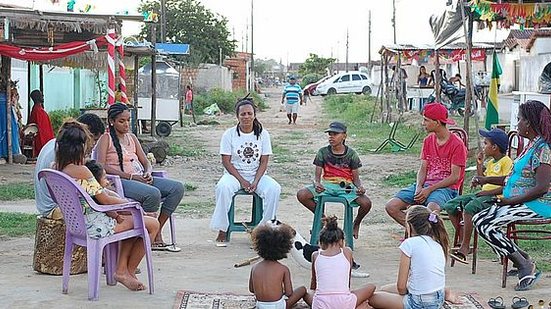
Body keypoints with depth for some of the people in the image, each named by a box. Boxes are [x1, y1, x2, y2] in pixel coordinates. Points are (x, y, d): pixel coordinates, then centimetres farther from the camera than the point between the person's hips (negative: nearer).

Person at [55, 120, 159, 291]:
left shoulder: (58, 168, 5)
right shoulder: (80, 170, -22)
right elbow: (104, 200, -15)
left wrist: (116, 215, 6)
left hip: (78, 223, 10)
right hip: (95, 226, -10)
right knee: (152, 225, 2)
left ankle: (121, 269, 19)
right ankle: (129, 271, 17)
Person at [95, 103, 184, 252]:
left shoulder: (132, 138, 22)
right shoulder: (105, 139, 1)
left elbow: (146, 162, 20)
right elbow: (101, 167, -13)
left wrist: (147, 173, -6)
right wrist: (129, 176, -19)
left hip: (140, 178, 8)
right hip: (119, 181, -8)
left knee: (177, 188, -12)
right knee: (153, 193, -35)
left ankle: (157, 234, -11)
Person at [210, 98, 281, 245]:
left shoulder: (263, 134, 3)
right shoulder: (229, 134, -2)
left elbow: (264, 161, 1)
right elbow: (226, 161, -5)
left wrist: (256, 181, -15)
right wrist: (242, 181, -16)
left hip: (257, 174, 2)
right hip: (234, 174, -1)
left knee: (274, 189, -28)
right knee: (223, 187, -35)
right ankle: (222, 231, -26)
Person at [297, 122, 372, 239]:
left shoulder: (351, 154, 0)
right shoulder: (323, 152, 1)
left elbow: (356, 178, 3)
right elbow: (317, 175, 0)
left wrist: (360, 187, -21)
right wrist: (317, 184, -25)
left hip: (346, 187, -1)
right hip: (326, 185, 1)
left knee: (366, 203, -28)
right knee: (301, 195, -24)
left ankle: (356, 223, 10)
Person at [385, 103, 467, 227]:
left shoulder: (457, 144, -7)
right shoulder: (428, 141, 14)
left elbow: (454, 177, -10)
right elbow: (423, 169, 11)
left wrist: (429, 189, -17)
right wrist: (419, 187, -10)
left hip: (446, 187, -6)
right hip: (426, 184, 6)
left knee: (431, 210, -40)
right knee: (391, 207, -14)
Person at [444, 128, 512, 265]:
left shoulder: (506, 161, -8)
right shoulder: (490, 162, 21)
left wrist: (487, 192, -20)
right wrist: (479, 164, 18)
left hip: (496, 197, -10)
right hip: (484, 195, 10)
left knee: (470, 207, -36)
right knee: (450, 206, -4)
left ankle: (464, 248, -32)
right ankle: (464, 241, -1)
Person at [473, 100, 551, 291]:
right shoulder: (532, 145, 16)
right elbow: (516, 178, 24)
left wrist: (511, 201, -19)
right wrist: (487, 180, 22)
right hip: (518, 202, 11)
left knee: (486, 226, -21)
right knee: (479, 220, -1)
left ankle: (525, 265, -9)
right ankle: (524, 262, -2)